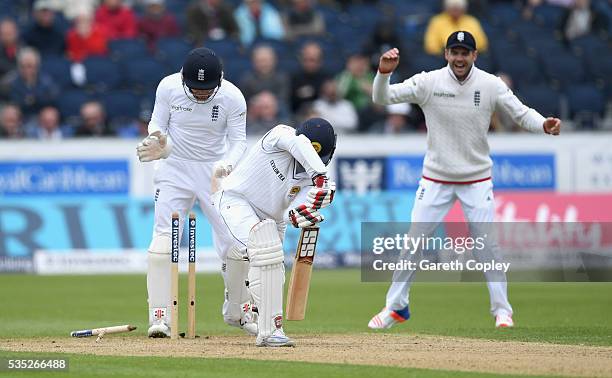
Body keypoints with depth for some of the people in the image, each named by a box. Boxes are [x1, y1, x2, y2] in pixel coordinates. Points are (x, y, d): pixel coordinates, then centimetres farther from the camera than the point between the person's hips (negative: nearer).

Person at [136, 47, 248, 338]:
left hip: (215, 171, 0)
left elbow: (239, 141, -9)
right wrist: (158, 142, -25)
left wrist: (227, 164, -31)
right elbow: (158, 124, -1)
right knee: (163, 239, -13)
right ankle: (159, 316, -8)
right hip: (175, 169, 0)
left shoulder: (232, 97, -16)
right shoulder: (168, 87, -14)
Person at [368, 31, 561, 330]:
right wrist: (384, 73, -33)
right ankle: (395, 307, 15)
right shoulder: (428, 83, -10)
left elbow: (521, 114, -5)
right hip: (436, 179, 0)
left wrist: (544, 125, -26)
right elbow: (383, 98, -12)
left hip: (477, 179, 0)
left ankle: (502, 311, 12)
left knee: (488, 246, -2)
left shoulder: (491, 86, -8)